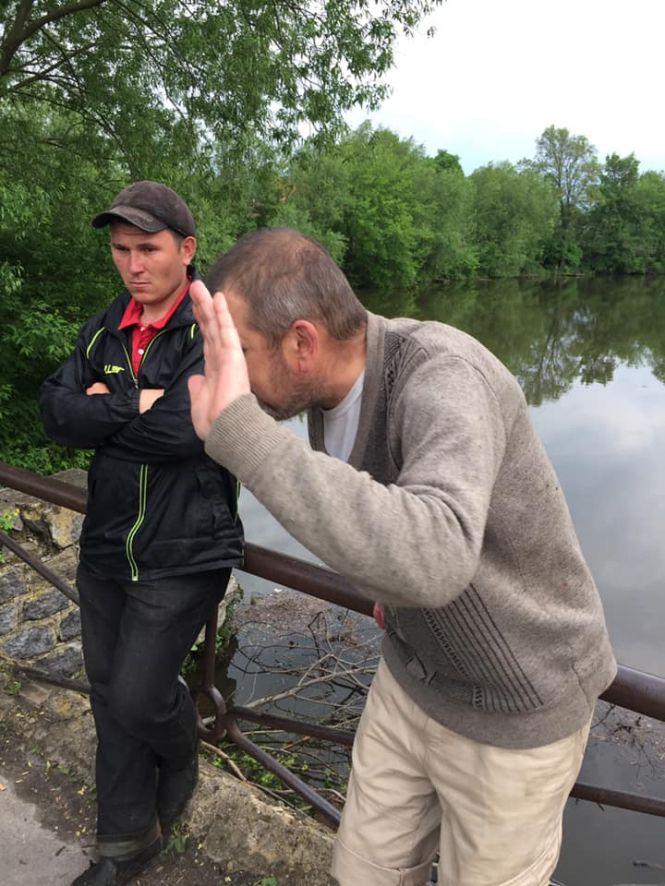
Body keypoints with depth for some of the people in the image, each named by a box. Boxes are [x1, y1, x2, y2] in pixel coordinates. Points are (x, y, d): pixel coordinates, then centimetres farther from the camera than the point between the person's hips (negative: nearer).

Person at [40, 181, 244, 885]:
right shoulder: (104, 330, 7)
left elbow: (182, 429, -25)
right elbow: (55, 411, -3)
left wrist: (102, 408, -10)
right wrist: (137, 409, -17)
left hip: (184, 553, -6)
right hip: (106, 545, 6)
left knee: (138, 696, 2)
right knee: (109, 693, 15)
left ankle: (181, 759, 40)